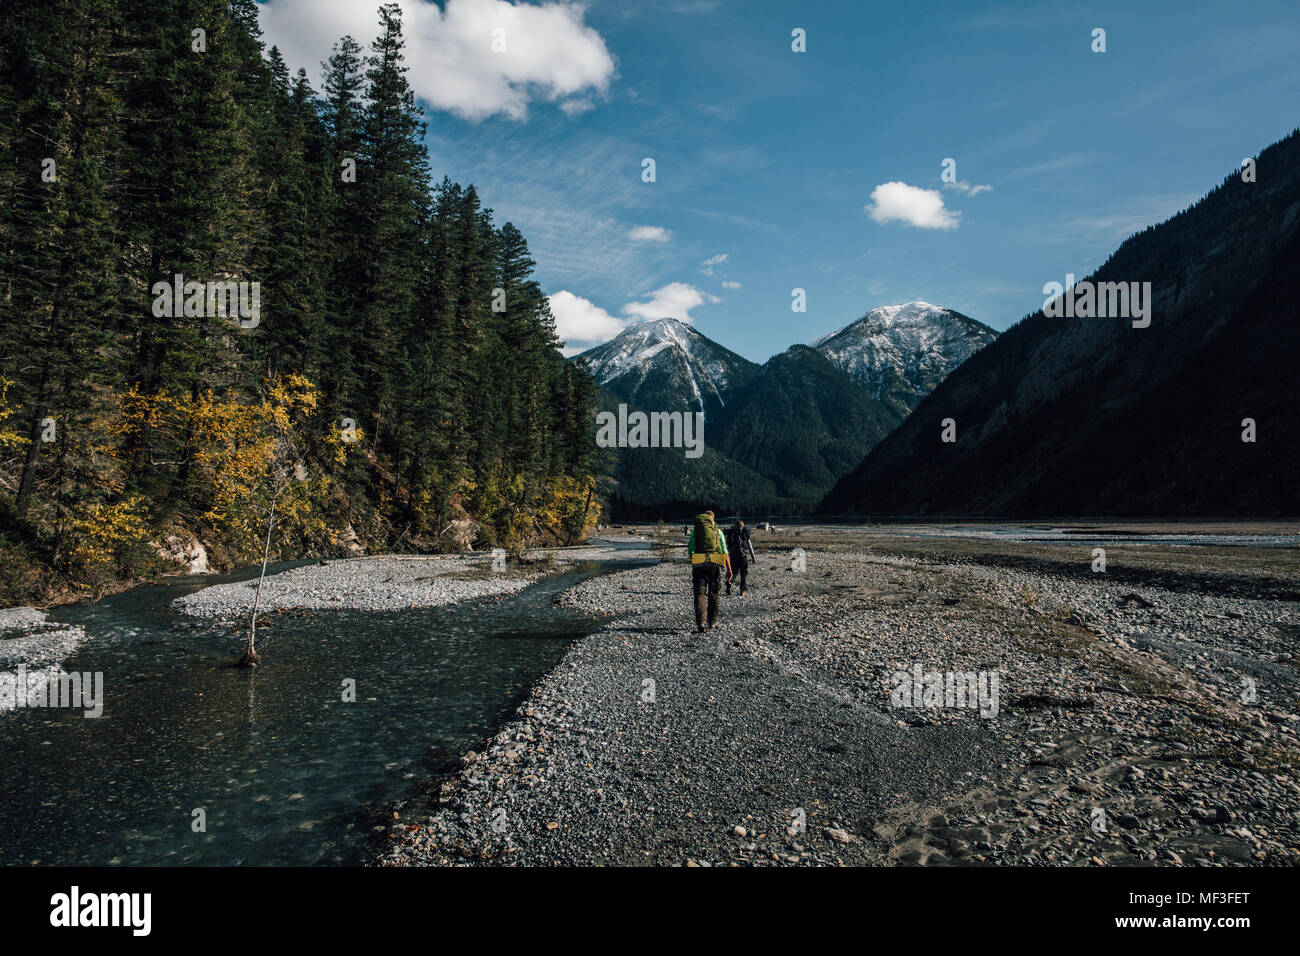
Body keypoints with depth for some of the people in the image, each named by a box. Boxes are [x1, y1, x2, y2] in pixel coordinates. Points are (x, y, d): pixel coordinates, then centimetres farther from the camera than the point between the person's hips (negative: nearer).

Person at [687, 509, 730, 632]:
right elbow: (725, 552, 7)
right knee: (713, 594, 15)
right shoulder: (717, 531, 12)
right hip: (715, 564, 1)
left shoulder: (694, 530, 11)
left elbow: (690, 550, 9)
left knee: (699, 594, -1)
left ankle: (700, 622, -16)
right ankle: (712, 621, 23)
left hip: (699, 564, -1)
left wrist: (692, 562, 26)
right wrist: (729, 570, 7)